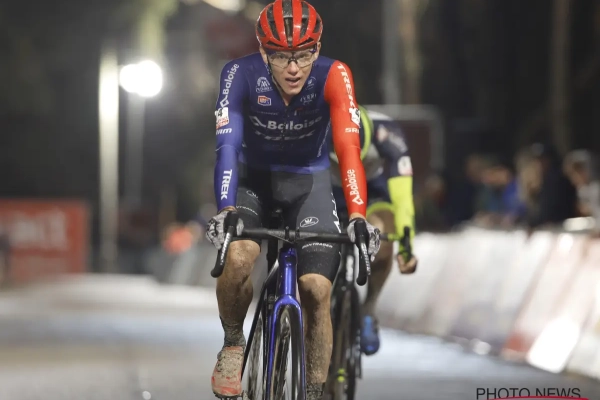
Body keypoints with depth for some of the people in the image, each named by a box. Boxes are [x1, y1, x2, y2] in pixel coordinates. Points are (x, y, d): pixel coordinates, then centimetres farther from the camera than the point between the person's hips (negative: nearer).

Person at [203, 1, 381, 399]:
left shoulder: (333, 76, -28)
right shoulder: (241, 74, -28)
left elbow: (348, 148, -37)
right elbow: (227, 146, -35)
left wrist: (358, 217, -50)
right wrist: (225, 211, -50)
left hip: (308, 180, 0)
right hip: (253, 176, 0)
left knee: (317, 290, -12)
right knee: (237, 257, -28)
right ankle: (233, 343, 0)